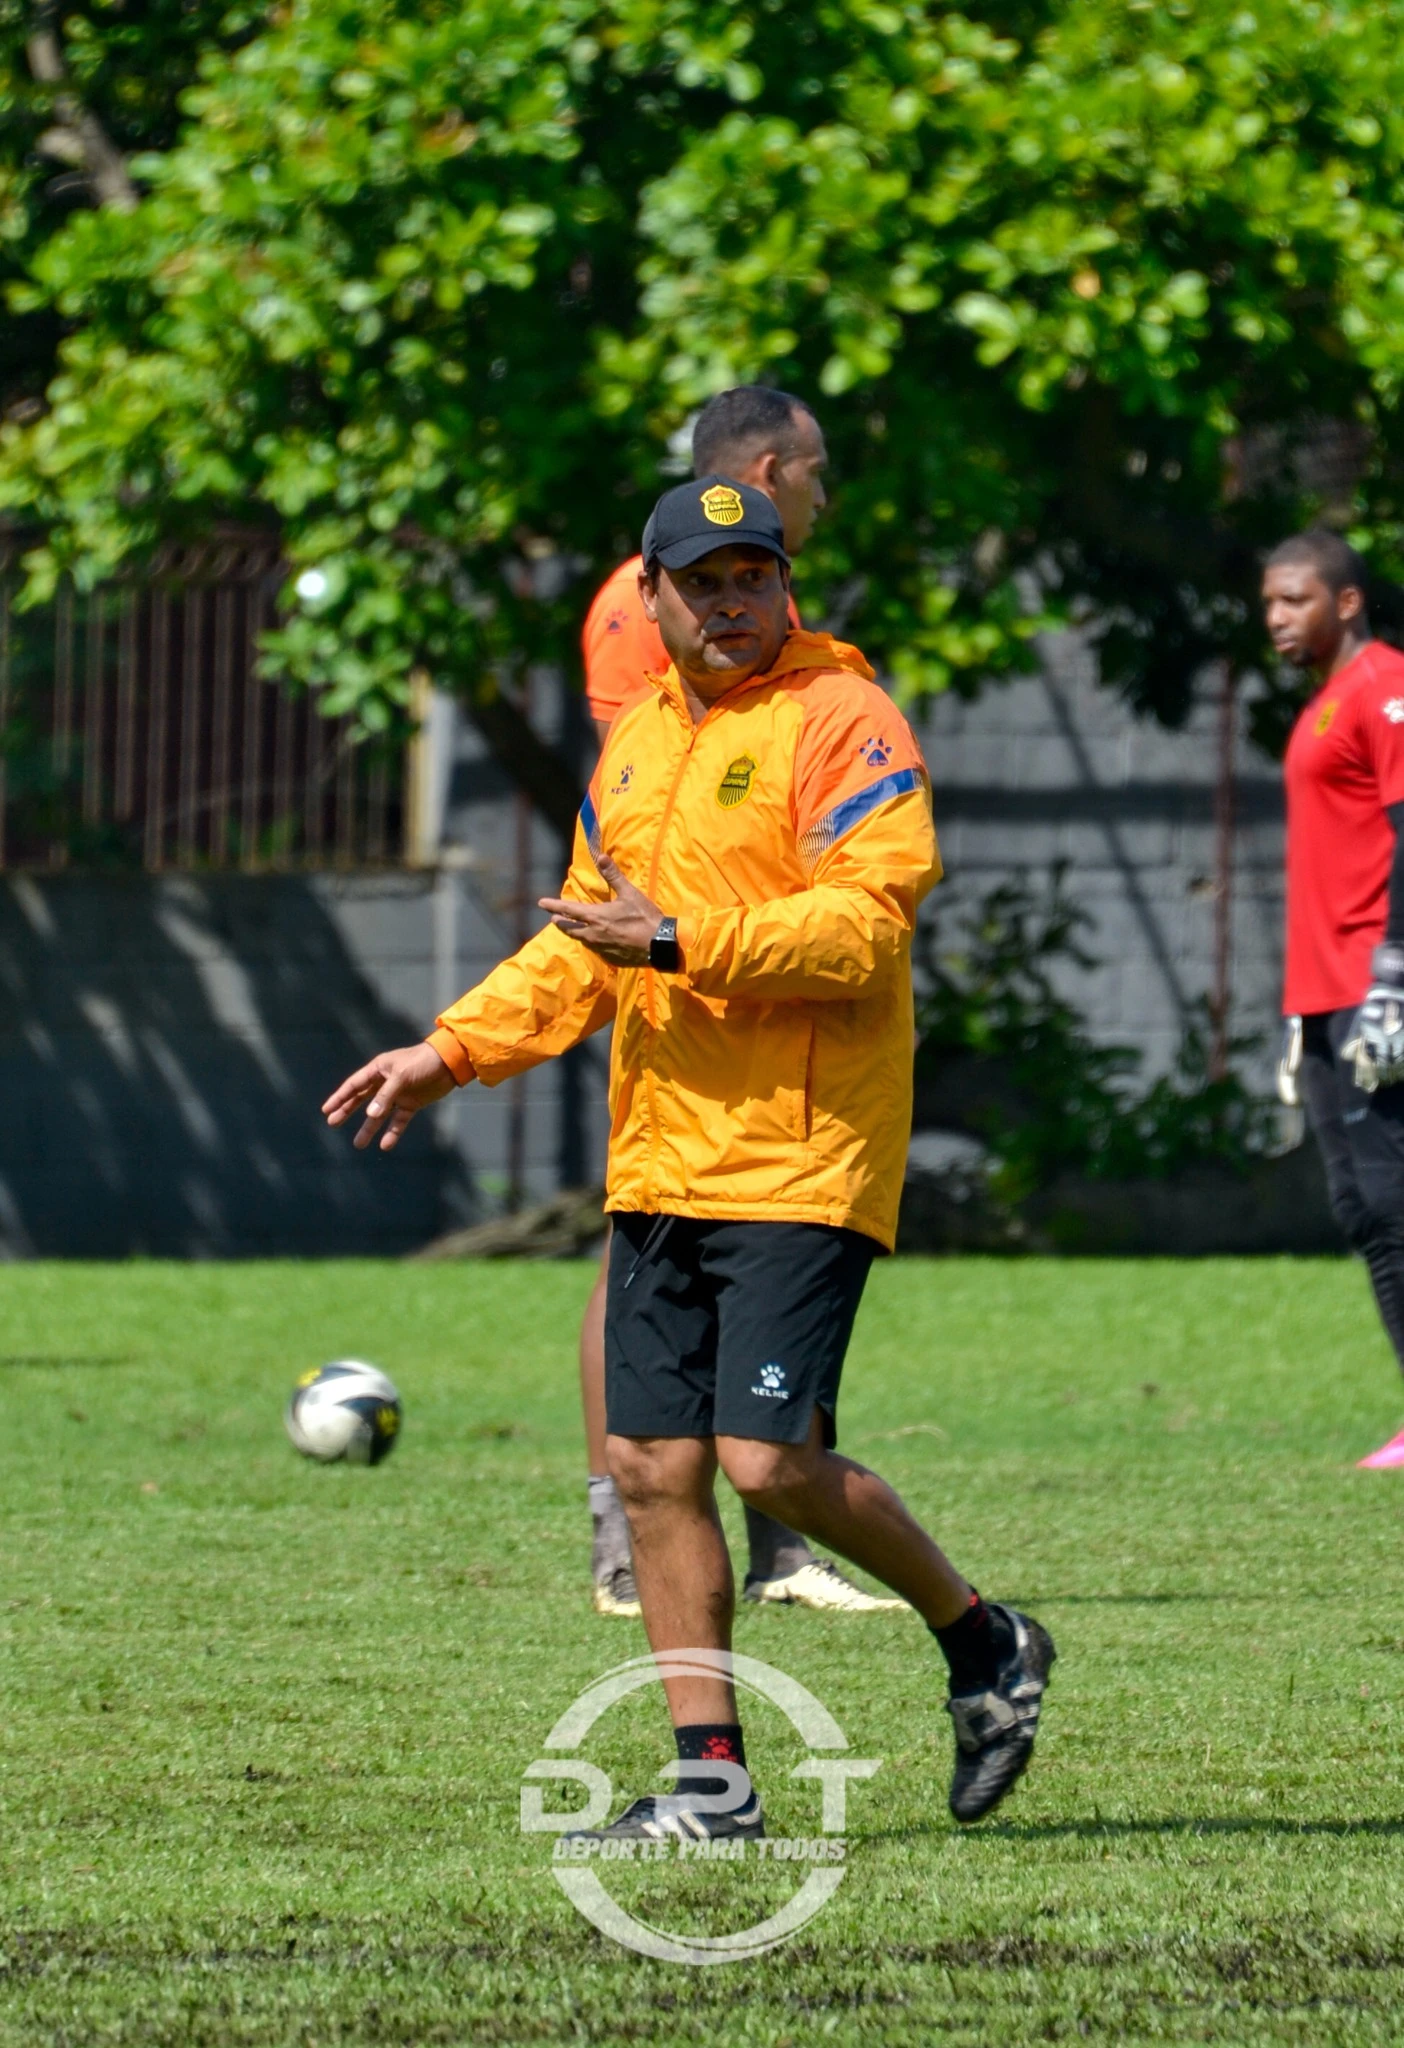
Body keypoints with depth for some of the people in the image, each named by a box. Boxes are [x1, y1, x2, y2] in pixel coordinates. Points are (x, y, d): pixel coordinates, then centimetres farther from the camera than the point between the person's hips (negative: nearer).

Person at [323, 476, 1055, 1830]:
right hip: (658, 1161, 8)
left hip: (800, 1159, -8)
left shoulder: (838, 723, -8)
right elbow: (583, 946, 25)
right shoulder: (636, 742, 17)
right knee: (653, 1466, 4)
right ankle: (711, 1777, 11)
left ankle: (979, 1641, 9)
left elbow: (865, 923, -18)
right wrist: (450, 1052, 15)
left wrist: (682, 940, -21)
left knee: (770, 1461, -14)